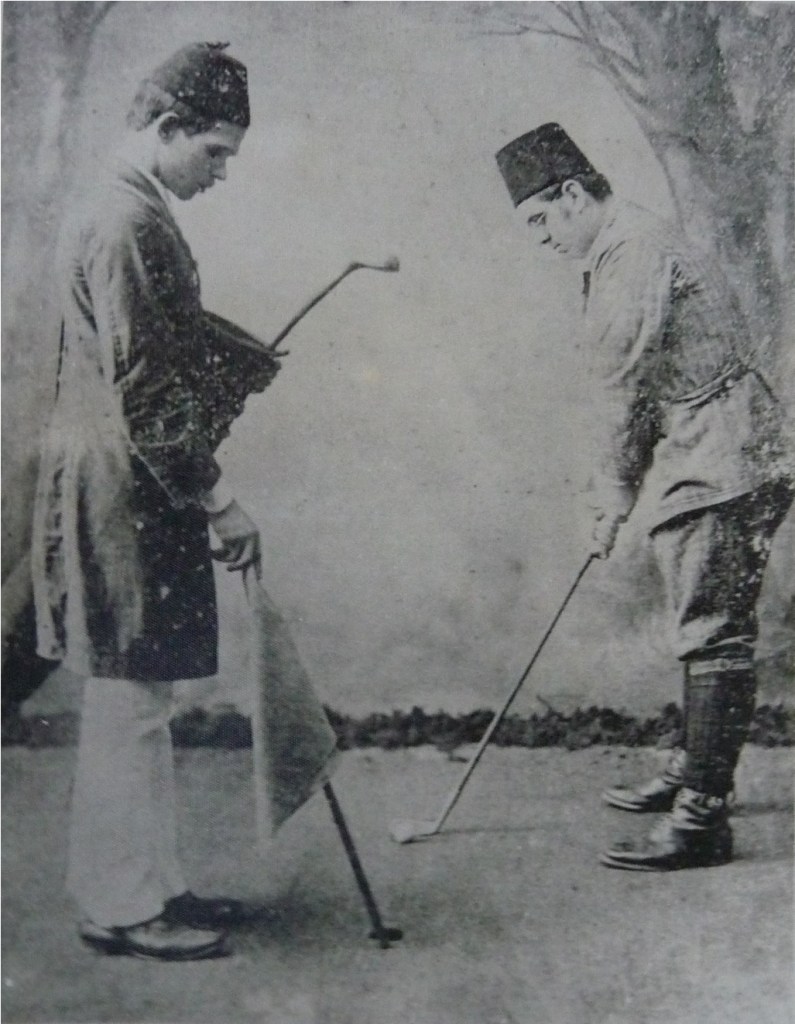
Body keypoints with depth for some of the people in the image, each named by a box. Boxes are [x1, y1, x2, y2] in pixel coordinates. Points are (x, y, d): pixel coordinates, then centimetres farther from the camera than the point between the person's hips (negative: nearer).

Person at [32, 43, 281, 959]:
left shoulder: (128, 211, 16)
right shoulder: (128, 224, -17)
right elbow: (142, 392, -21)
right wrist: (215, 500, -17)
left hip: (136, 489, 11)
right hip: (125, 493, -11)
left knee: (136, 700, 15)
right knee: (129, 700, -2)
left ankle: (147, 885, 26)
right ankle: (123, 908, 11)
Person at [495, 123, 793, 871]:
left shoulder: (633, 252, -14)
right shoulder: (622, 253, 20)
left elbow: (624, 387, -14)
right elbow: (628, 387, 20)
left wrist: (611, 499, -6)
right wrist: (615, 495, 16)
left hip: (720, 470, -11)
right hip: (705, 469, 11)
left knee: (712, 637, -10)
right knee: (703, 634, 17)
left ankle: (702, 817, -6)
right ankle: (693, 775, 30)